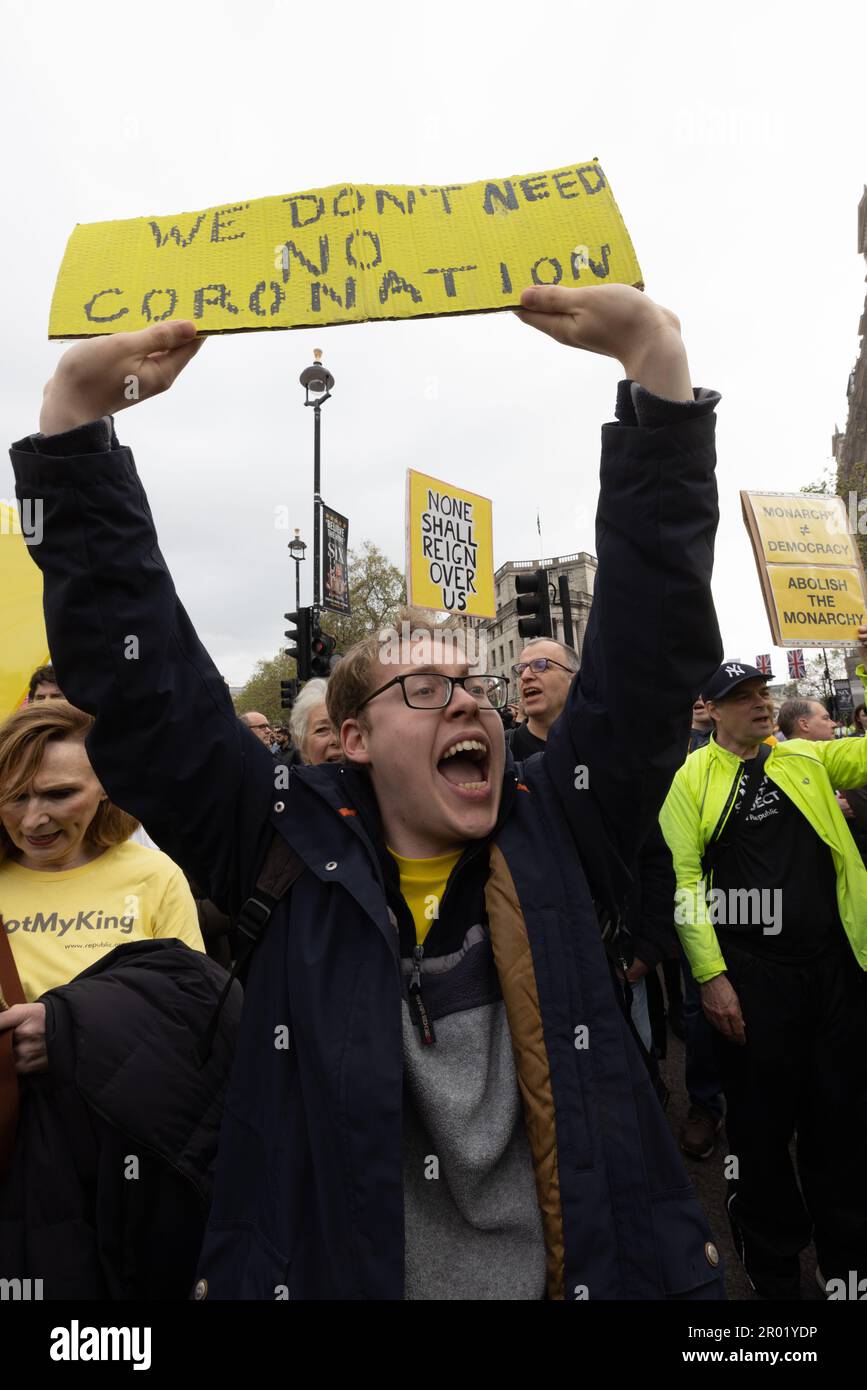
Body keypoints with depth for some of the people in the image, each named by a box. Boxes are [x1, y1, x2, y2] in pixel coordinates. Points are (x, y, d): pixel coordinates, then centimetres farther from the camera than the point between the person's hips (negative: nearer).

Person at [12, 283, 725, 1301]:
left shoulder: (555, 839, -6)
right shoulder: (300, 856, -9)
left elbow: (652, 646, -13)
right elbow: (136, 679, -12)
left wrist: (657, 357, -18)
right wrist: (78, 406, -16)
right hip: (325, 1273, -1)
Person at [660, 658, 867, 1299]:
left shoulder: (809, 757, 9)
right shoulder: (690, 777, -3)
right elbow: (684, 878, -8)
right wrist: (712, 975, -13)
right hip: (751, 977, -3)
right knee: (762, 1124, 11)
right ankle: (774, 1269, 34)